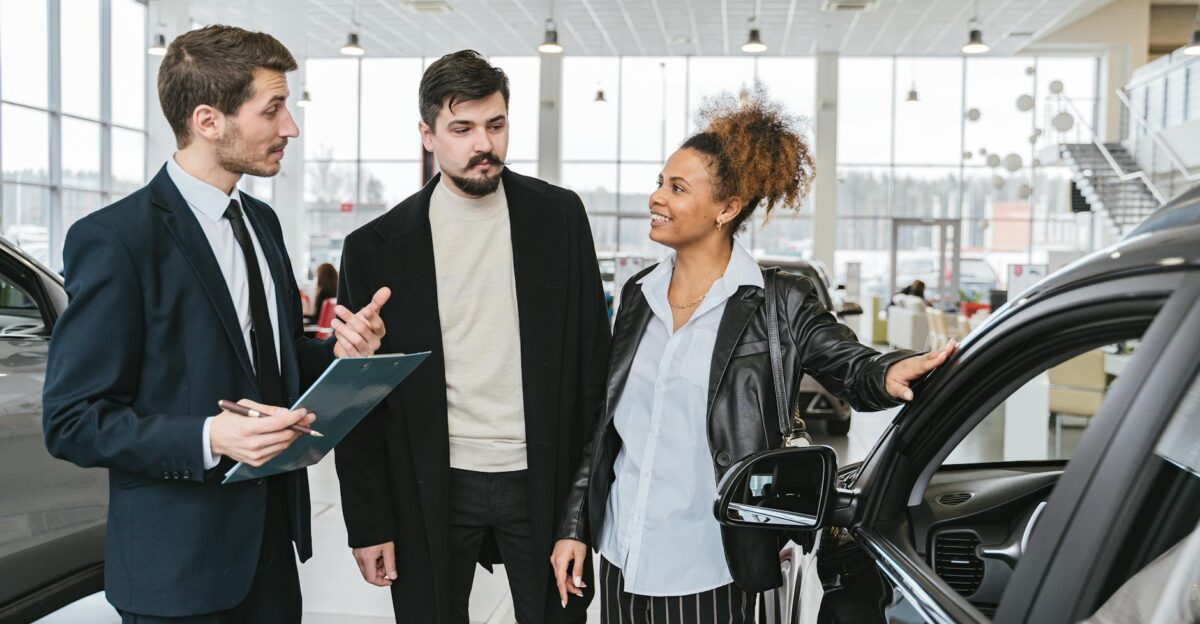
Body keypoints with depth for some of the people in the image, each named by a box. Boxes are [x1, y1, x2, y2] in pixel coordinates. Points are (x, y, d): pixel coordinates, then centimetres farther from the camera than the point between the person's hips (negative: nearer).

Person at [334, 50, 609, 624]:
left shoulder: (559, 216, 0)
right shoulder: (376, 246, -2)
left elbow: (592, 352, 3)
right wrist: (369, 523, 0)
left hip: (542, 481, 1)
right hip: (430, 490, 0)